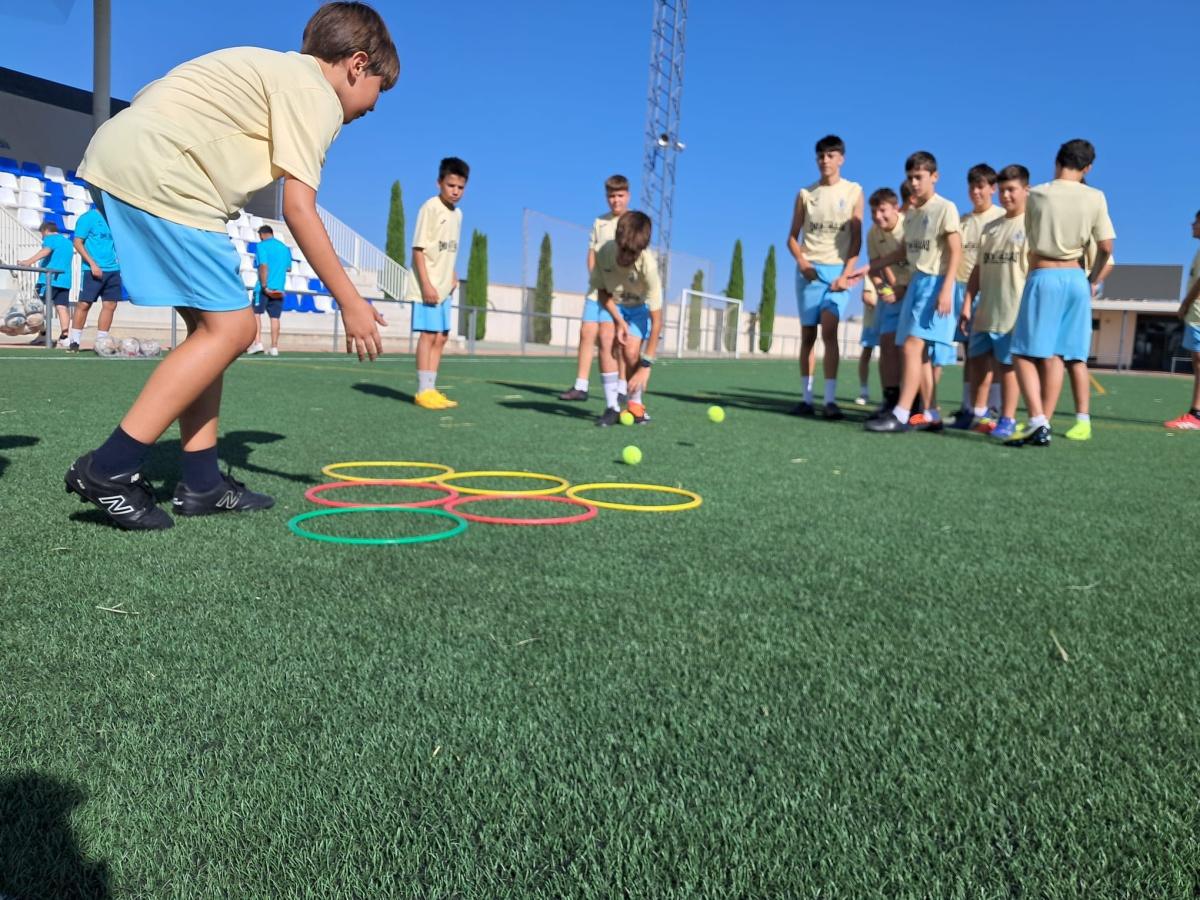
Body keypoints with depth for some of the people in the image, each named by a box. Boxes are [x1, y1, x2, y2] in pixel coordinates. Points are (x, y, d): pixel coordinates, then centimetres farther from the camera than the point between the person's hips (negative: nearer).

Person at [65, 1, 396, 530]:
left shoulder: (278, 70, 24)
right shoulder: (315, 93, -4)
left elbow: (159, 100, 19)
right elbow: (298, 210, -13)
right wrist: (351, 303, -9)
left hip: (118, 160, 10)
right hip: (156, 175, -10)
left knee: (212, 324, 11)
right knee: (232, 327, -8)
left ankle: (201, 482, 12)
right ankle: (109, 470, -8)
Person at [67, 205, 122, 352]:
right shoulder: (88, 218, -3)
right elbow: (77, 242, -7)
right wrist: (92, 263, -15)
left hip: (113, 269, 6)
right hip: (94, 270, -6)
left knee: (110, 305, 3)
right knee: (84, 304, -5)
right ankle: (74, 341, 3)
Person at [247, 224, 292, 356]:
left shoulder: (262, 246, -3)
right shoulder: (285, 247, 14)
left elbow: (263, 266, -14)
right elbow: (289, 268, 18)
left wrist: (265, 286, -17)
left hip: (264, 287, -5)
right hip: (279, 289, 5)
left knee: (256, 313, 1)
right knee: (275, 317, 4)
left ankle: (257, 343, -11)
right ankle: (274, 347, 1)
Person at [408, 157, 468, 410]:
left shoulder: (457, 213, 12)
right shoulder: (430, 207, -10)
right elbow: (418, 248, -14)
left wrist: (452, 276, 7)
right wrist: (426, 284, -20)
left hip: (444, 287, 8)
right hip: (427, 285, -8)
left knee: (441, 337, 9)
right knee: (429, 334, -7)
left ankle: (430, 389, 16)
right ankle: (423, 391, -2)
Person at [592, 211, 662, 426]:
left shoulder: (648, 265, -36)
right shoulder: (604, 252, -29)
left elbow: (657, 321, -33)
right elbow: (601, 291, -10)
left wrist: (646, 365, -35)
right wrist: (619, 321, -24)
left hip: (640, 307, -2)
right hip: (612, 305, 2)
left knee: (631, 352, -18)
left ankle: (636, 405, 4)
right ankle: (611, 407, -14)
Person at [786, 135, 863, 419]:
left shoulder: (854, 192, 5)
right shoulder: (805, 194, 9)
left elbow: (856, 238, 2)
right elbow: (792, 237, 10)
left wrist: (846, 274, -9)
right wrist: (802, 261, -9)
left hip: (838, 270, -2)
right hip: (809, 270, 2)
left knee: (829, 330, -16)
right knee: (807, 334, 2)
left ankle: (830, 400, -16)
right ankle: (807, 398, 6)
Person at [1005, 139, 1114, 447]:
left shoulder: (1036, 195, -2)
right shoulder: (1095, 198, 1)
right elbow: (1106, 248, 2)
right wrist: (1092, 280, 18)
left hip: (1043, 277, -3)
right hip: (1075, 278, 3)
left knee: (1025, 353, -2)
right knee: (1055, 355, 5)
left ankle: (1037, 421, -17)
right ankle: (1043, 426, 5)